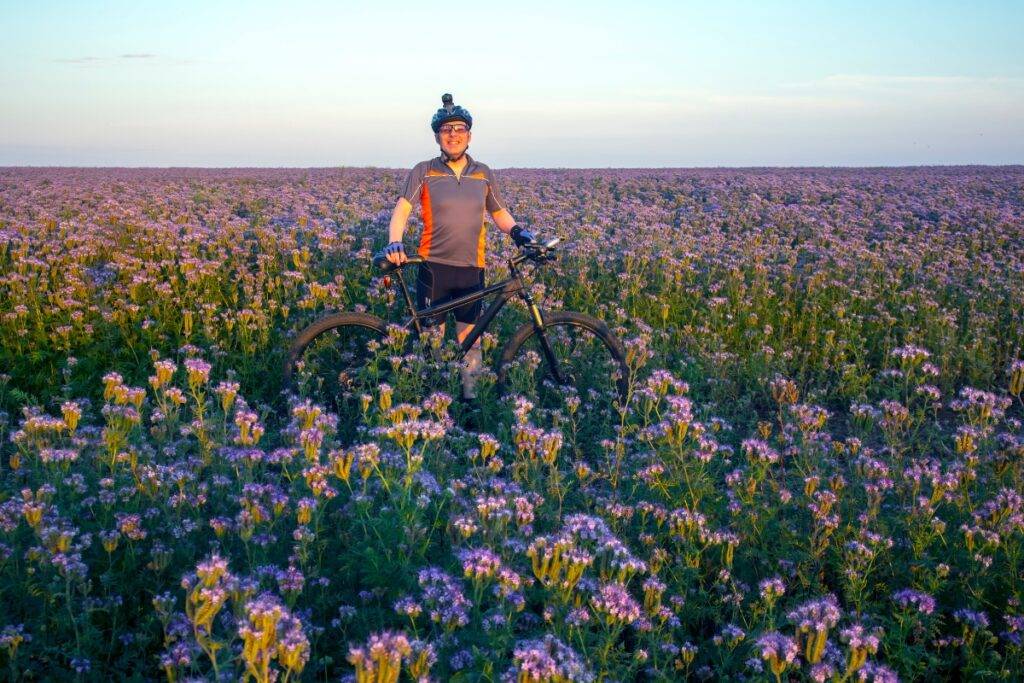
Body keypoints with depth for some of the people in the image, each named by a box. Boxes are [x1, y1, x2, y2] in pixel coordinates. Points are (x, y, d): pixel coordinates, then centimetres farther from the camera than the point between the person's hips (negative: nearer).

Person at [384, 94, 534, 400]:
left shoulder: (483, 174, 8)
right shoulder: (423, 171, -1)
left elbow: (500, 213, 16)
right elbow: (402, 210, -10)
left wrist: (518, 232, -4)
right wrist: (394, 242, -28)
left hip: (471, 268, 2)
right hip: (433, 267, -2)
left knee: (469, 337, 8)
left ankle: (470, 392, 21)